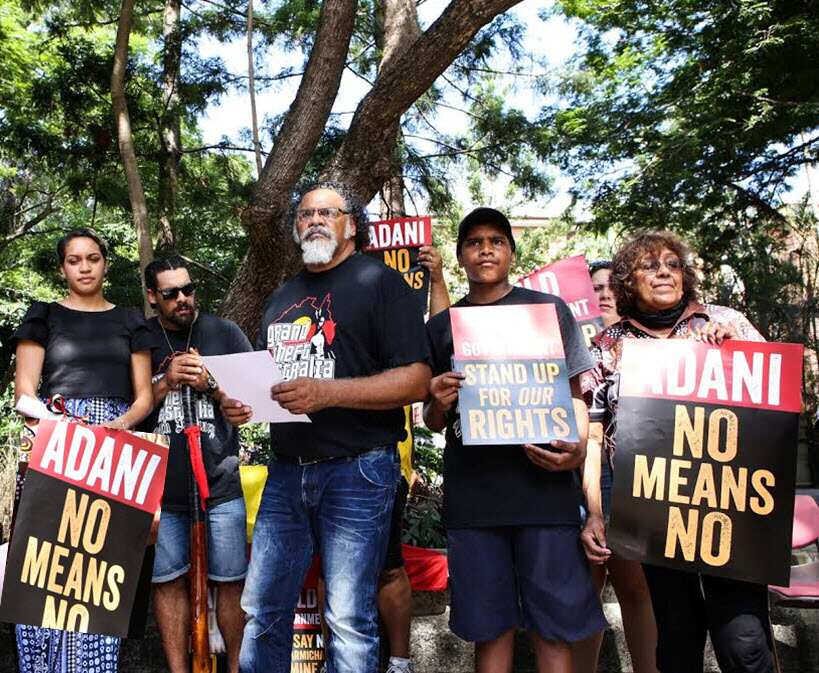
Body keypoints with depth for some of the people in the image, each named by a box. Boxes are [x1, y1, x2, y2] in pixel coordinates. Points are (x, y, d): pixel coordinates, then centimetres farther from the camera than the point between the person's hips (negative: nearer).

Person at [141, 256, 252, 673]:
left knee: (230, 580, 3)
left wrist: (210, 384, -13)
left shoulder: (226, 334, 3)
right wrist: (167, 382, -12)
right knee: (167, 580, 8)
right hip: (159, 484, 1)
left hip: (219, 481, -1)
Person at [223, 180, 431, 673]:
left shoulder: (380, 282, -2)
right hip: (286, 471, 6)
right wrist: (240, 403, 4)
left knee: (350, 619, 1)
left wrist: (329, 392, -23)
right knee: (262, 610, 10)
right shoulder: (282, 299, 19)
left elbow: (416, 379, -12)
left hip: (358, 470, -6)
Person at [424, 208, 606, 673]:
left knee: (554, 627, 2)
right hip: (472, 495, 2)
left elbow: (574, 393, 8)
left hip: (543, 486, -1)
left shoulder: (549, 309, 7)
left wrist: (578, 449, -11)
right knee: (490, 627, 8)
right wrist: (437, 403, -5)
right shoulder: (441, 327, 12)